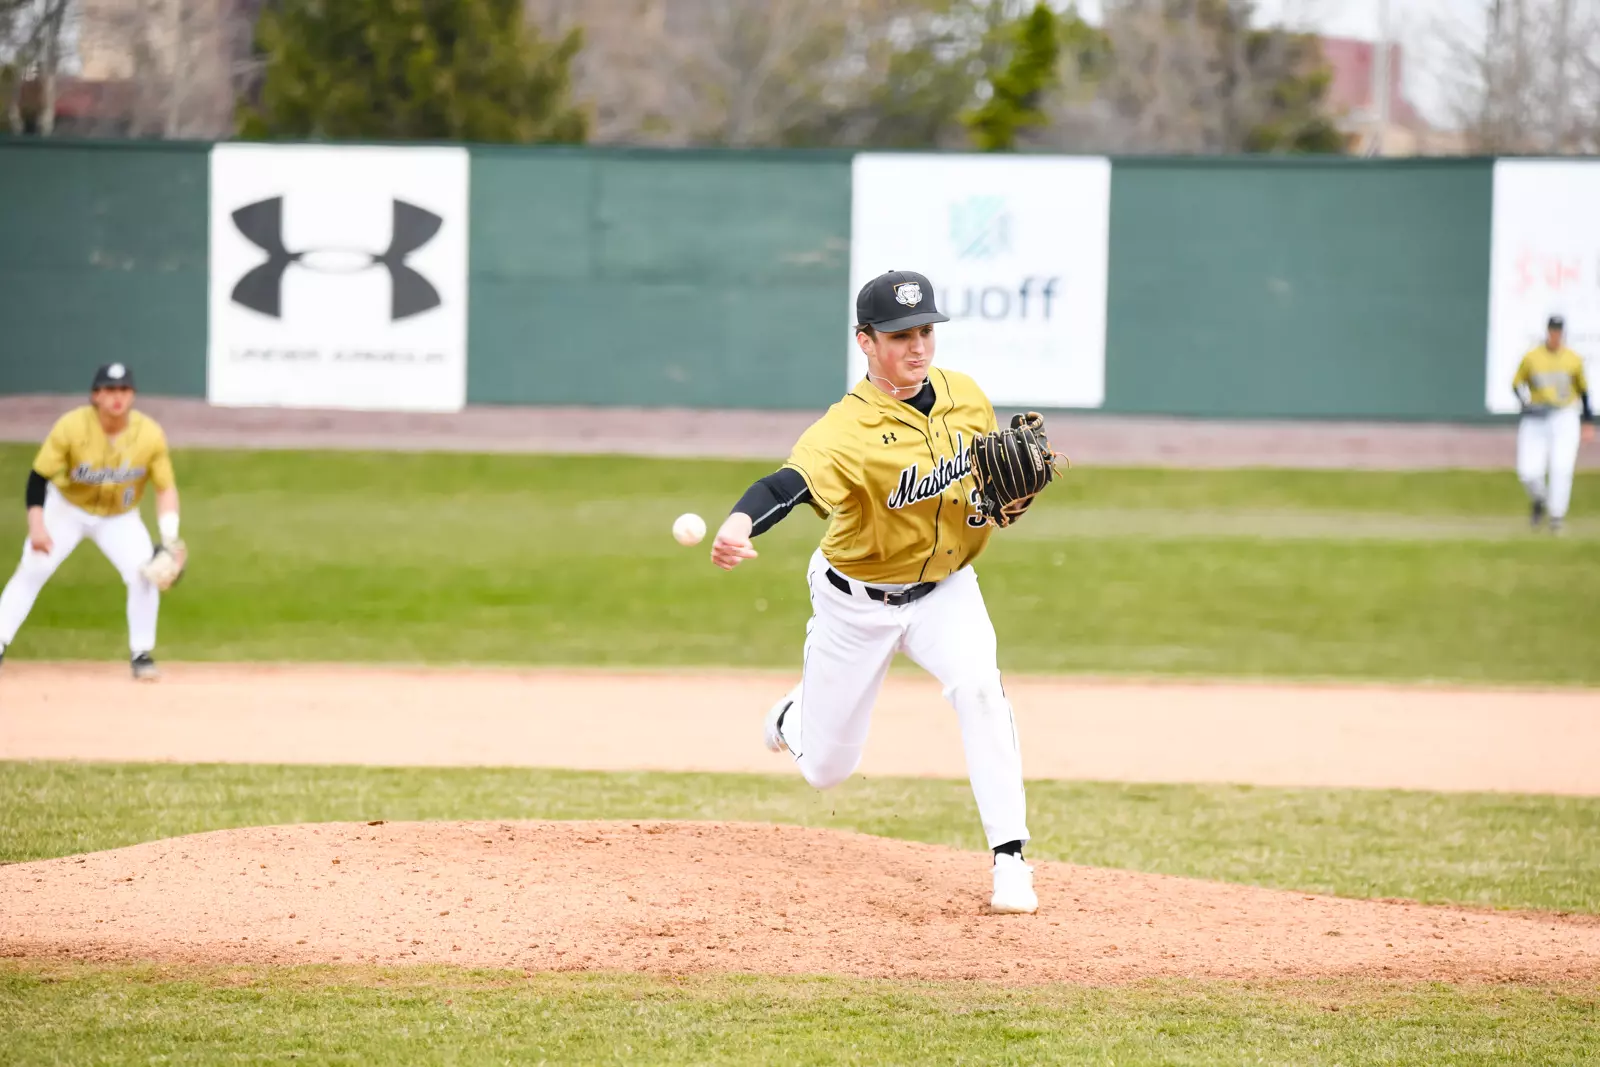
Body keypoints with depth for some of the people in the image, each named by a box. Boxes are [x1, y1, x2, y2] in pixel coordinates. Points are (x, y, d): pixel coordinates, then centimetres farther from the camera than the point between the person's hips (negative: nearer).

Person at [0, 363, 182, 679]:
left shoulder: (150, 434, -22)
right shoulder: (71, 427, -27)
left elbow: (165, 488, -13)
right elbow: (38, 478, -20)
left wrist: (169, 540, -25)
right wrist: (36, 527, -31)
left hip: (120, 518, 1)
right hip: (66, 510, -1)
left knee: (144, 575, -17)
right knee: (31, 572, -11)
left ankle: (141, 654, 0)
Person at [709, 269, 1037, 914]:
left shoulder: (966, 397, -9)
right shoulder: (847, 431, -28)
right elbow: (792, 483, -47)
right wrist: (740, 525, -69)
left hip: (944, 588, 3)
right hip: (857, 605, -3)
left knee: (978, 685, -28)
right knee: (825, 769, 9)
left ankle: (1010, 860, -23)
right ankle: (793, 716, 49)